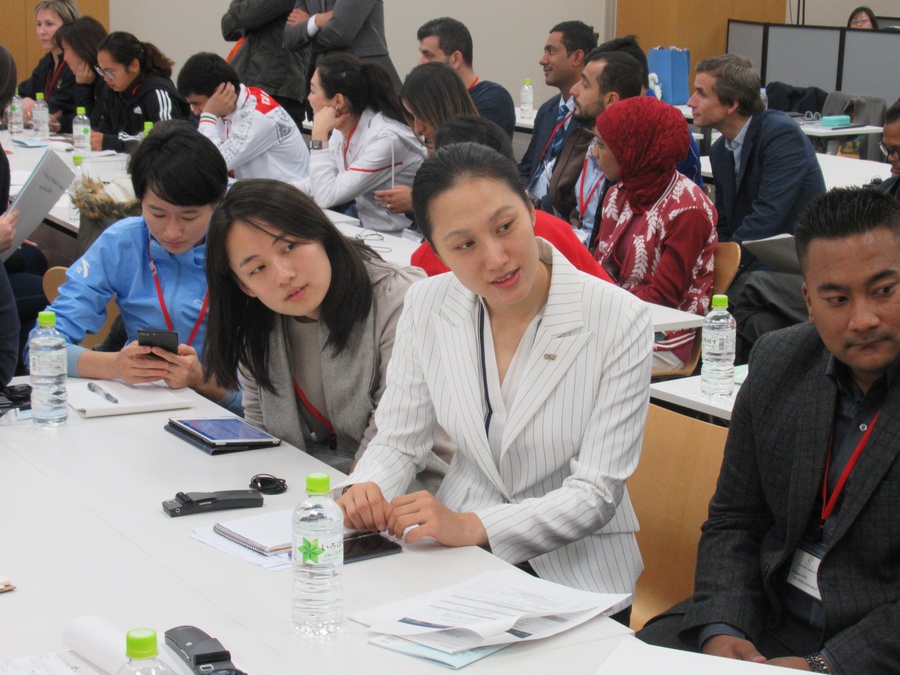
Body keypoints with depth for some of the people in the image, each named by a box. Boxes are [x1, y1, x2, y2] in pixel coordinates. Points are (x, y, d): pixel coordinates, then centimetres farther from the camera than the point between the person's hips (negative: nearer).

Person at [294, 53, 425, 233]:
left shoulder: (385, 139, -24)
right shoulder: (343, 129, -1)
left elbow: (326, 197, -25)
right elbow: (321, 182, 10)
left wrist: (319, 135, -22)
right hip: (365, 222, 7)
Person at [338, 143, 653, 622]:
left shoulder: (619, 321, -13)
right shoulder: (426, 307, -1)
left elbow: (597, 493, -15)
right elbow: (398, 440, 6)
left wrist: (472, 527, -28)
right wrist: (366, 490, -17)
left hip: (575, 570, -3)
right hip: (459, 560, 3)